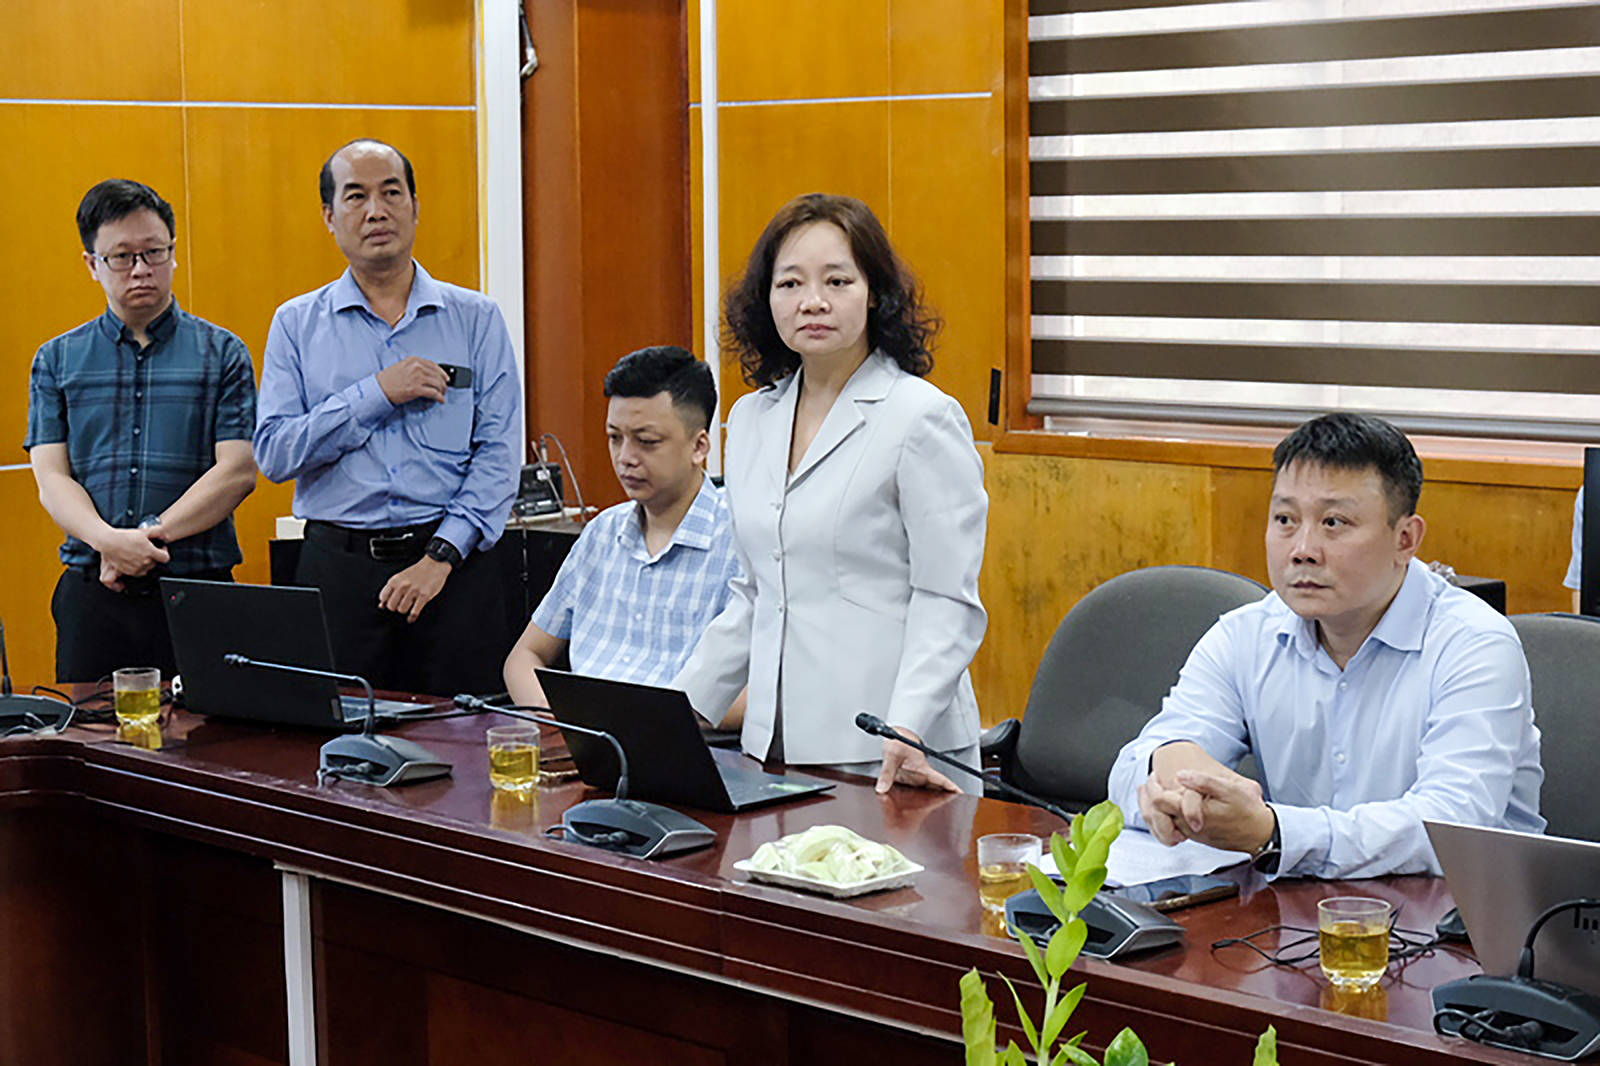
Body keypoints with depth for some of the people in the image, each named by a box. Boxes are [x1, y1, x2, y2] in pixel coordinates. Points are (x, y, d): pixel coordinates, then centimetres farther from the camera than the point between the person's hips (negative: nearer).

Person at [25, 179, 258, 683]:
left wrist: (151, 536, -13)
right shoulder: (57, 360, 12)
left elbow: (238, 471, -3)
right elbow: (52, 478, 3)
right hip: (92, 593, 2)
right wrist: (108, 539, -16)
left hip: (198, 590, -1)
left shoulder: (222, 353, 7)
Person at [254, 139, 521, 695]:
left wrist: (441, 556, -11)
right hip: (338, 563, 0)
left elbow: (498, 454, 0)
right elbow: (274, 453, -2)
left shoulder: (476, 319, 6)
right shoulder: (297, 325, 8)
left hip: (454, 569, 0)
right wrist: (376, 394, -10)